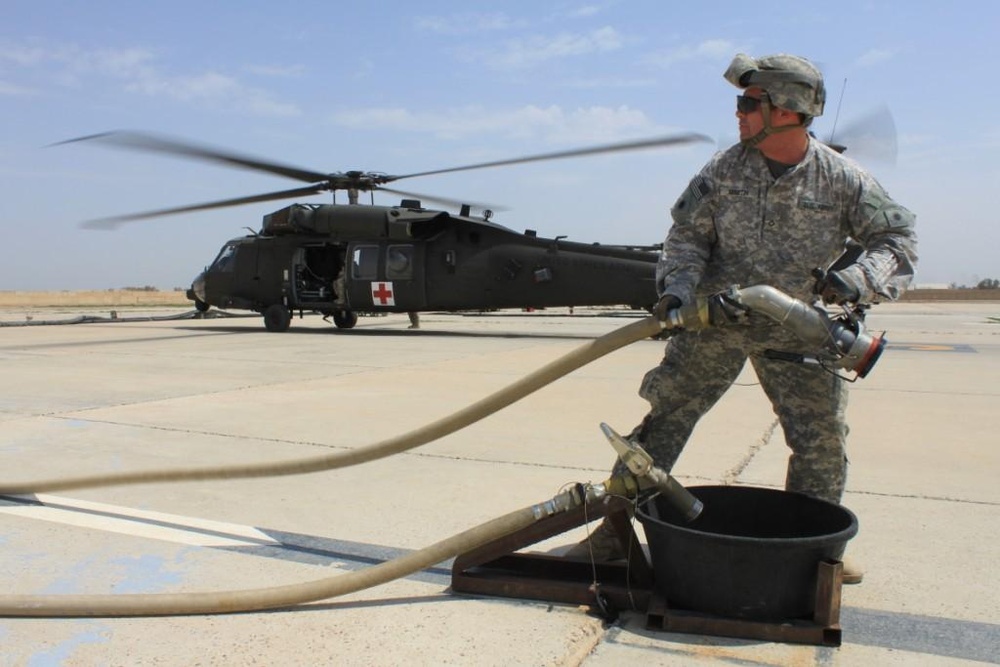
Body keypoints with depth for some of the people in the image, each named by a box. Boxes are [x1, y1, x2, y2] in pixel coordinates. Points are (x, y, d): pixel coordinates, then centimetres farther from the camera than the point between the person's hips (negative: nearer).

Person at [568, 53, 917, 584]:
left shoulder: (842, 178, -7)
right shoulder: (726, 168, -6)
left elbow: (898, 239, -3)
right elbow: (687, 234, -1)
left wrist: (857, 280, -22)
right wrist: (676, 286, -18)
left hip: (795, 331, 1)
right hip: (716, 320, 0)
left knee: (822, 438, 5)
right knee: (666, 417, -3)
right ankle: (615, 529, 6)